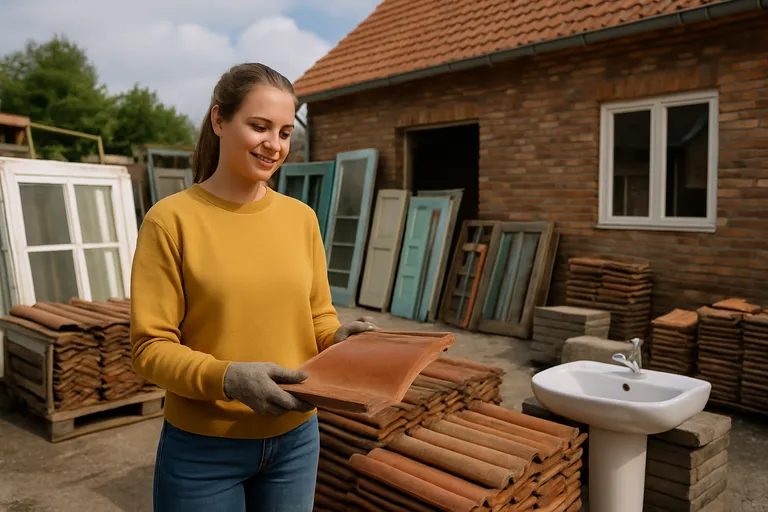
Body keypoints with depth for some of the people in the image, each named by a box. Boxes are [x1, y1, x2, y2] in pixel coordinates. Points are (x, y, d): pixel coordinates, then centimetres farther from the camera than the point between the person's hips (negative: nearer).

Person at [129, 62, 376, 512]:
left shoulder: (301, 217, 0)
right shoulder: (172, 219, -12)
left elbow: (318, 318, 6)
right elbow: (151, 348, -12)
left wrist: (340, 339, -14)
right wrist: (227, 377, -26)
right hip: (203, 447, -3)